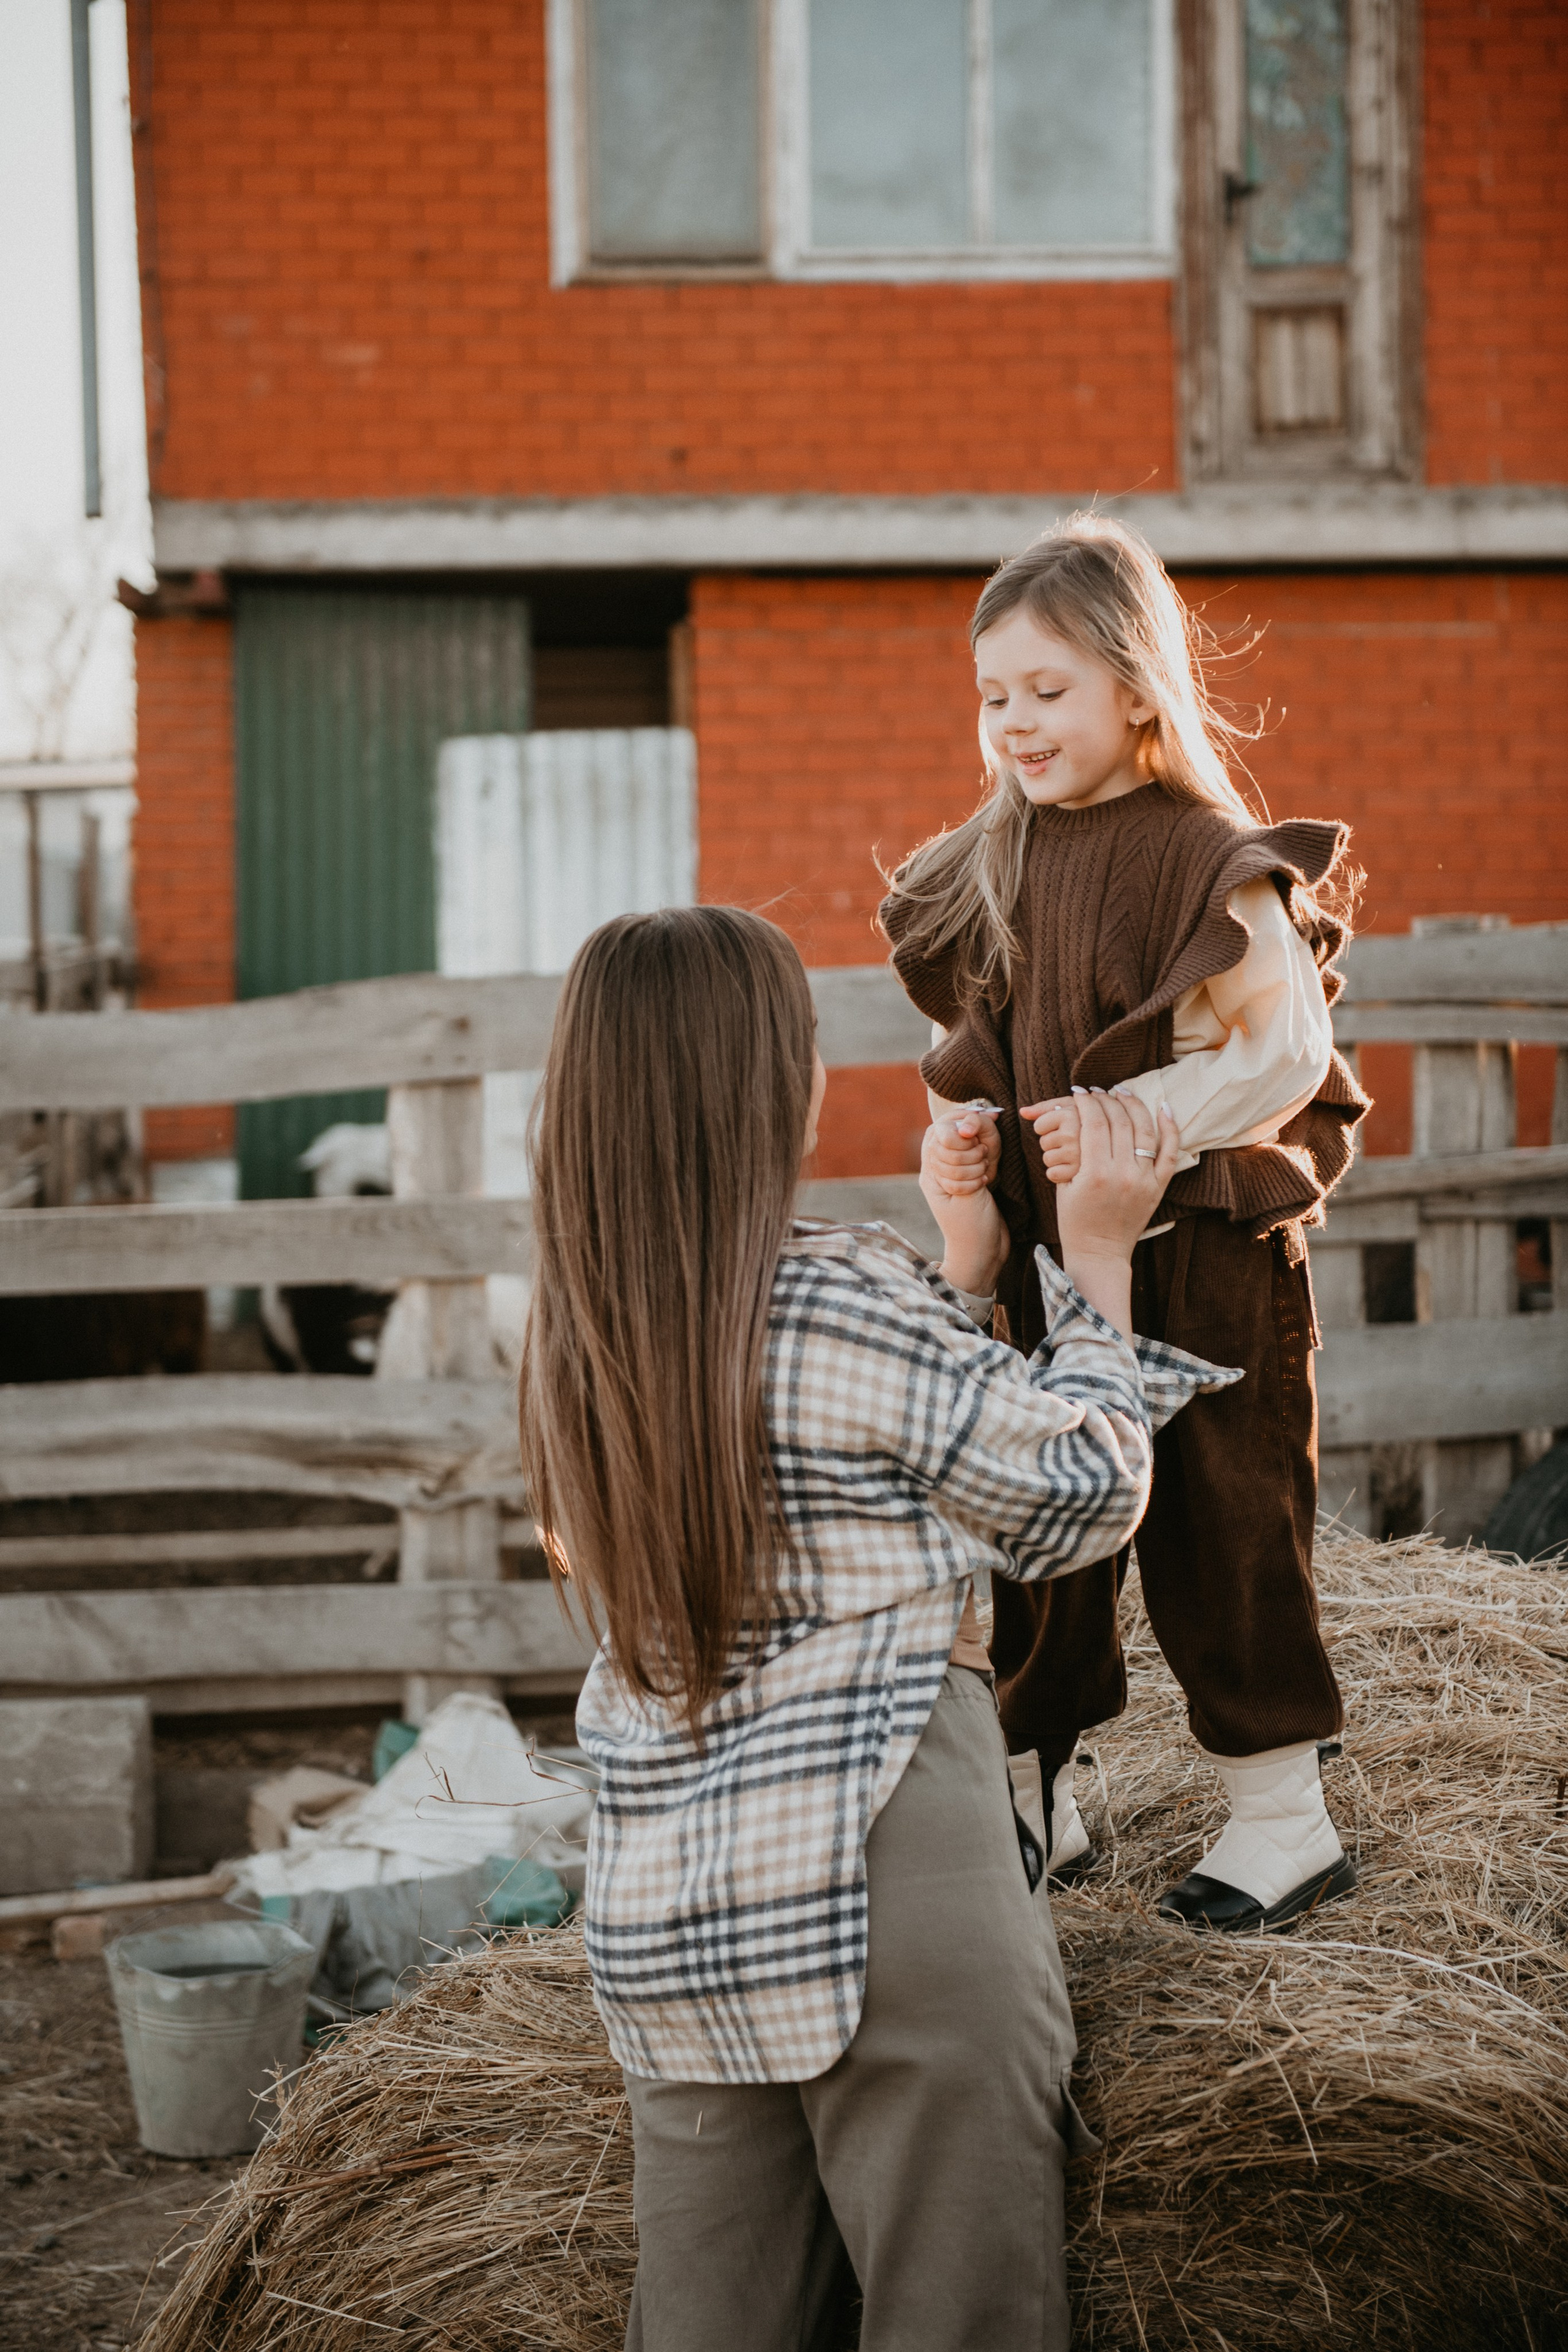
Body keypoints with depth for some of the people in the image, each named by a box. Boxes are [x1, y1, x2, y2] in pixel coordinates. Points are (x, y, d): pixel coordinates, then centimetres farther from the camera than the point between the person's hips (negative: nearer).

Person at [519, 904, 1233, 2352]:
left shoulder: (580, 1336, 9)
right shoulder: (850, 1297, -12)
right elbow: (1080, 1501, 1)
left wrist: (962, 1272, 28)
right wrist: (1097, 1255, 12)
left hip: (659, 1905, 7)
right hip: (883, 1877, -7)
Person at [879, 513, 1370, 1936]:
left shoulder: (1208, 859, -13)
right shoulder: (998, 861, 8)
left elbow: (1285, 1051, -18)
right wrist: (963, 1139, -2)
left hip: (1201, 1258, -7)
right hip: (1045, 1257, 7)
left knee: (1216, 1528, 1)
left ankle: (1283, 1821, 15)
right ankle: (1038, 1800, 27)